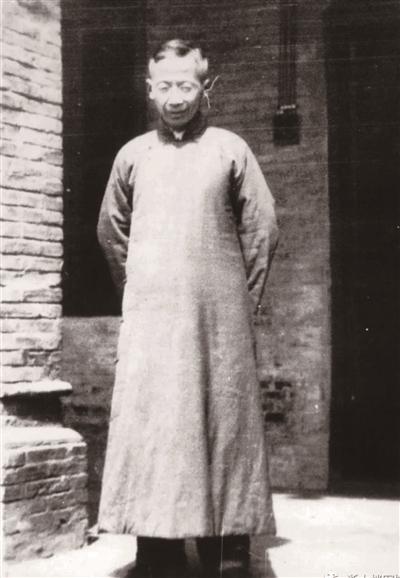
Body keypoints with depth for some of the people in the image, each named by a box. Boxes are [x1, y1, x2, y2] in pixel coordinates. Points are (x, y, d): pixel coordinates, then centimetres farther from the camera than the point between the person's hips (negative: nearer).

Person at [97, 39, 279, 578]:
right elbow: (111, 232, 17)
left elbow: (262, 231, 5)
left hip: (219, 320, -1)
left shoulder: (230, 149, 4)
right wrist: (139, 293, 13)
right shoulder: (133, 155, 9)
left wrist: (241, 302, 6)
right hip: (149, 320, 2)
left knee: (223, 427, 1)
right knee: (151, 428, -1)